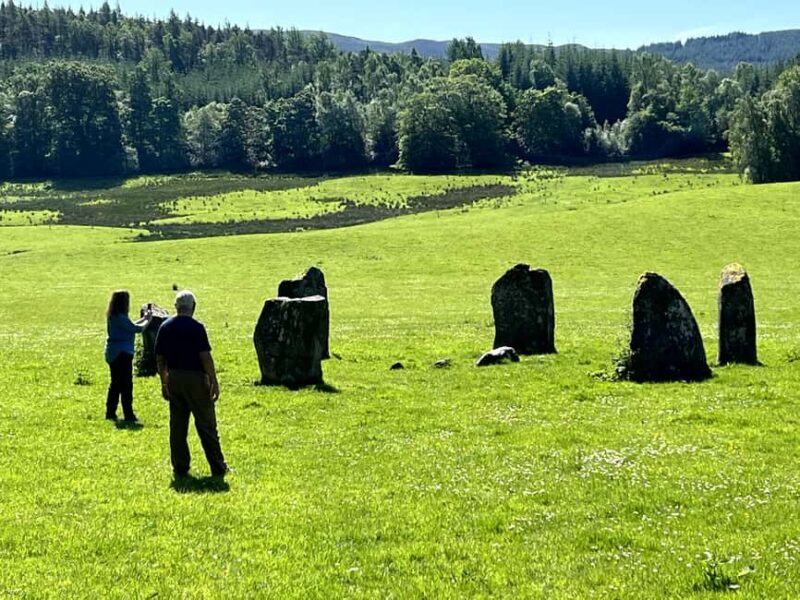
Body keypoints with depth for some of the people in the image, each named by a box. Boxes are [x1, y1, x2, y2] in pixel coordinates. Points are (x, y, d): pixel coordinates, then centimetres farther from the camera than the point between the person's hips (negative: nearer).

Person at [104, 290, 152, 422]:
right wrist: (148, 320, 0)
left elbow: (130, 326, 16)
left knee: (115, 384, 15)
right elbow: (137, 329, -16)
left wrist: (144, 318, 17)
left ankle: (110, 413, 19)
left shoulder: (113, 316, 10)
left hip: (113, 354, 10)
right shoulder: (120, 317, -18)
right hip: (122, 353, -10)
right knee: (126, 385, -4)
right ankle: (128, 415, -2)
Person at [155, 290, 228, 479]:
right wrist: (214, 382, -9)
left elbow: (160, 358, 9)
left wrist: (164, 383, 17)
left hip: (173, 378, 5)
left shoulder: (165, 327, 6)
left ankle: (180, 468, 10)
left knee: (177, 426, 9)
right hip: (195, 378, -5)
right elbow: (205, 357, -14)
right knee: (206, 424, 1)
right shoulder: (196, 327, -11)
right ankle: (218, 467, 5)